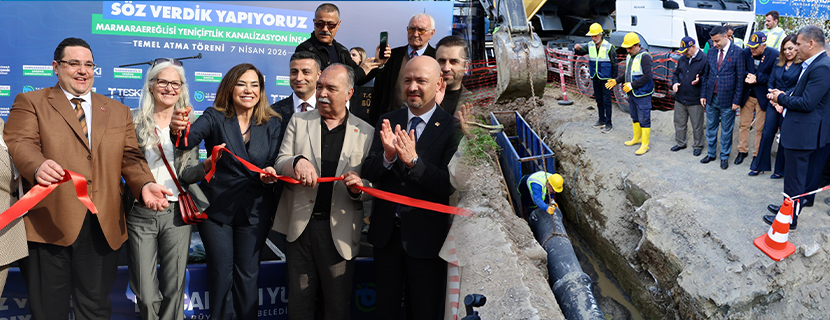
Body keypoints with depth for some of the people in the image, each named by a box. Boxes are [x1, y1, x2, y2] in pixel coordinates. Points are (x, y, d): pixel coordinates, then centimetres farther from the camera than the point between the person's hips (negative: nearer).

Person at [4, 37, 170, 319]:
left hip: (104, 228, 3)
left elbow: (131, 158, 11)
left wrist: (145, 185, -11)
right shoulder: (30, 103, 8)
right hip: (49, 223, -2)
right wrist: (38, 167, -31)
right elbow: (20, 143, -7)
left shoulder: (118, 112, 18)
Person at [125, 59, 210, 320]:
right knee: (145, 295, 0)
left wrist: (206, 165, -18)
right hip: (140, 213, -1)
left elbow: (186, 174, 2)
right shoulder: (135, 120, 4)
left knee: (174, 289, 5)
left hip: (176, 212, 1)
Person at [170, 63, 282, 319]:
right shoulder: (215, 117, -6)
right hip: (216, 209, -1)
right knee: (221, 275, 8)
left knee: (247, 274, 12)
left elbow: (274, 164, -1)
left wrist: (271, 173, -25)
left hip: (254, 210, 1)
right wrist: (179, 129, -47)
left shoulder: (272, 123, 1)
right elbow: (190, 139, -24)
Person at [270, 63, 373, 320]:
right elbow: (279, 163, 4)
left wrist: (359, 187, -20)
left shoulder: (366, 132, 3)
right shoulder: (298, 122, 9)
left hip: (339, 229, -1)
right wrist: (297, 161, -18)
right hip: (301, 224, 2)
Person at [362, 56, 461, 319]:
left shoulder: (450, 128, -10)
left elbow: (449, 185, -18)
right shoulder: (387, 122, 3)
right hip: (386, 232, 4)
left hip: (425, 237, -3)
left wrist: (414, 160, -30)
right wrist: (388, 155, -24)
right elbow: (367, 174, -4)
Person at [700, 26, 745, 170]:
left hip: (727, 98, -4)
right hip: (711, 98, 5)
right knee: (711, 127, 14)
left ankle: (724, 156, 20)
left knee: (726, 130, 7)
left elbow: (740, 78, -9)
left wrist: (736, 100, -10)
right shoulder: (711, 52, 5)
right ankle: (711, 153, 28)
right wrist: (703, 95, 6)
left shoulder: (737, 52, -10)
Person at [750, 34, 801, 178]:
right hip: (774, 103, 5)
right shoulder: (778, 62, 10)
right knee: (767, 134, 6)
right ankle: (759, 166, 16)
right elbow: (771, 82, 10)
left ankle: (780, 170, 17)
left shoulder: (802, 65, -8)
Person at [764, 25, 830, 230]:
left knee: (794, 179, 2)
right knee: (799, 175, 22)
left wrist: (781, 98, -11)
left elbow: (807, 103, -24)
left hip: (802, 132, -10)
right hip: (798, 129, 10)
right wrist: (784, 96, 1)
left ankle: (790, 218, 13)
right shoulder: (812, 64, 9)